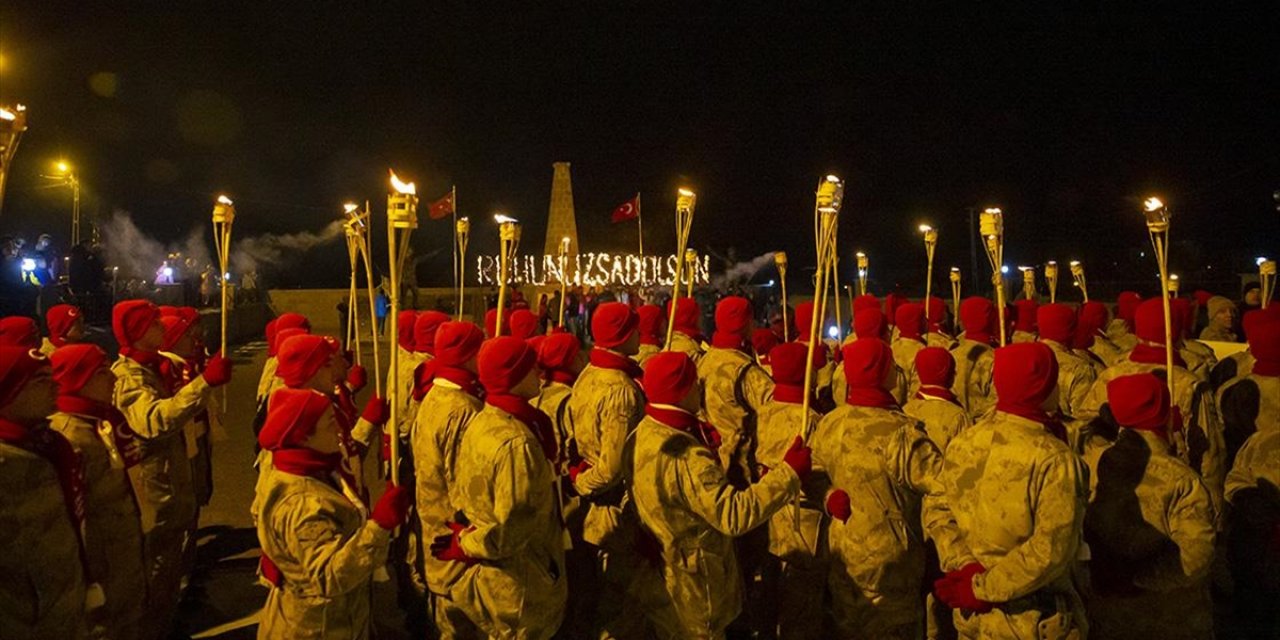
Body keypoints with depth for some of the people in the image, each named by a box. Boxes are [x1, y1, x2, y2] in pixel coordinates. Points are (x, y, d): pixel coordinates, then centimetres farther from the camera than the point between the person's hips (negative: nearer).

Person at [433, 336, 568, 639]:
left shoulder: (479, 422, -2)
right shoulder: (517, 442, -31)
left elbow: (462, 491, 7)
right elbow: (513, 528, -29)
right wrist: (466, 544, -15)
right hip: (517, 583, -9)